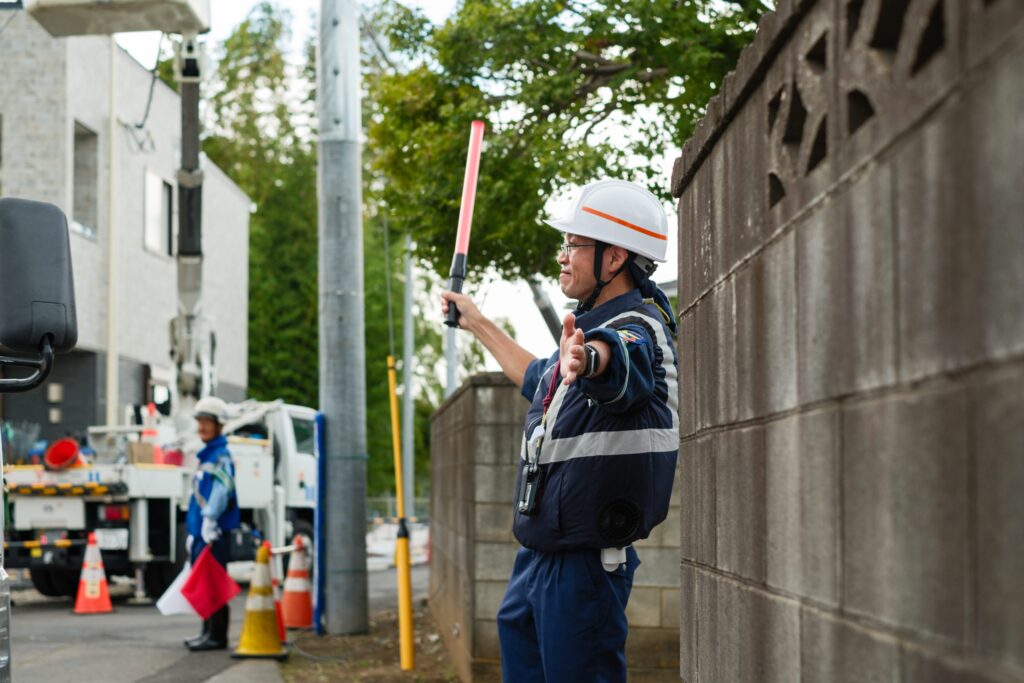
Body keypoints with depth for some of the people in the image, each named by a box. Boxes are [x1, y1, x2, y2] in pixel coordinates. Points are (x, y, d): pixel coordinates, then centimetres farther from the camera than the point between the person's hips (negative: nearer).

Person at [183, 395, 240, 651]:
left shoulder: (221, 456, -10)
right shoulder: (205, 455, 20)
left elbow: (221, 489, -23)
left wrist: (210, 518, -31)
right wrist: (193, 531, 24)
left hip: (215, 533, -10)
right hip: (202, 532, 10)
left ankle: (217, 636, -6)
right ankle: (208, 631, 22)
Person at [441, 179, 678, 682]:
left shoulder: (637, 331, -15)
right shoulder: (594, 324, 17)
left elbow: (616, 358, -42)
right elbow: (539, 380, 38)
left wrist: (585, 359, -65)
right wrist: (477, 323, 47)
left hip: (585, 560, -10)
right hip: (540, 555, 10)